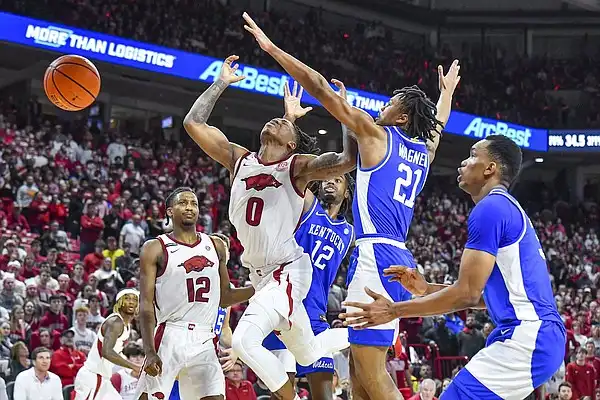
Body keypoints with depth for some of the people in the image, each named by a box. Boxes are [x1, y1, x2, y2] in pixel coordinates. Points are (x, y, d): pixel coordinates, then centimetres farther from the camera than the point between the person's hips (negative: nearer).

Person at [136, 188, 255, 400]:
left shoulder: (216, 246, 15)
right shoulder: (155, 249, 0)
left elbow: (224, 297, 23)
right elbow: (146, 305, -5)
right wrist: (150, 352, -16)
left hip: (204, 341, 4)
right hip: (170, 337, -4)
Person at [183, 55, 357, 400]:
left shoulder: (298, 166, -8)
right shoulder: (239, 159, 7)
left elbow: (347, 160, -24)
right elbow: (193, 123, 5)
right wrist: (221, 83, 7)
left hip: (288, 270, -7)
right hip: (261, 274, 7)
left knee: (245, 340, -25)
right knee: (308, 353, 19)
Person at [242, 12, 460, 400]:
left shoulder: (376, 134, 0)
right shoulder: (425, 149, 18)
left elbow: (322, 89, -2)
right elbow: (439, 122, 42)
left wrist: (272, 48, 2)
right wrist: (448, 90, 62)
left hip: (377, 255, -8)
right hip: (399, 258, 8)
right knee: (359, 366, 13)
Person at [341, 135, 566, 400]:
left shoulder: (490, 209, -10)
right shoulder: (509, 209, 22)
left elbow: (467, 294, -15)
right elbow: (483, 294, 26)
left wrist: (394, 311, -9)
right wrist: (426, 289, 21)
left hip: (527, 338, -11)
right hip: (536, 335, 11)